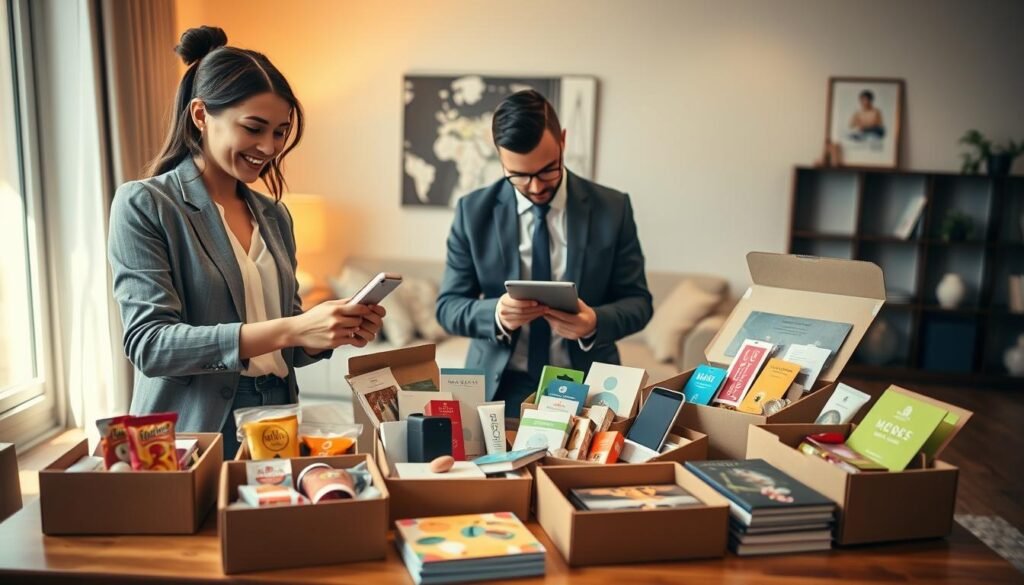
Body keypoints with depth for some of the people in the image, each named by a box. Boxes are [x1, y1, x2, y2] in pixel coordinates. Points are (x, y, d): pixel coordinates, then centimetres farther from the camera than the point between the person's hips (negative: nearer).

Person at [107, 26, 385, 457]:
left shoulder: (274, 216, 8)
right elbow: (148, 344, -18)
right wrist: (290, 329, -27)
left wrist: (335, 332, -10)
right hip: (190, 437, -4)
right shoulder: (143, 205, -8)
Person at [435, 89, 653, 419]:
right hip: (499, 387, 0)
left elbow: (637, 301, 3)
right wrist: (496, 314, -20)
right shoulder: (474, 211, 0)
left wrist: (595, 323, -20)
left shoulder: (613, 209, -1)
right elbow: (448, 305, 2)